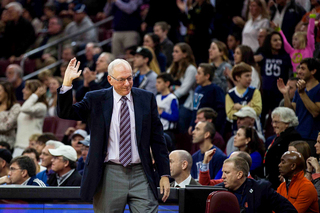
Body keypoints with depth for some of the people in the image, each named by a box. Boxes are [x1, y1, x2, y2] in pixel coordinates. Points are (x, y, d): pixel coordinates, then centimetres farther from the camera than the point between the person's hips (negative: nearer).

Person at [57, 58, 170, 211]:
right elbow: (65, 113, 1)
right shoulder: (96, 100, 5)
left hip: (140, 175, 1)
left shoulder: (146, 98, 8)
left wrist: (164, 174, 5)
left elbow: (157, 139, 9)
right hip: (110, 175, 0)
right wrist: (67, 83, -13)